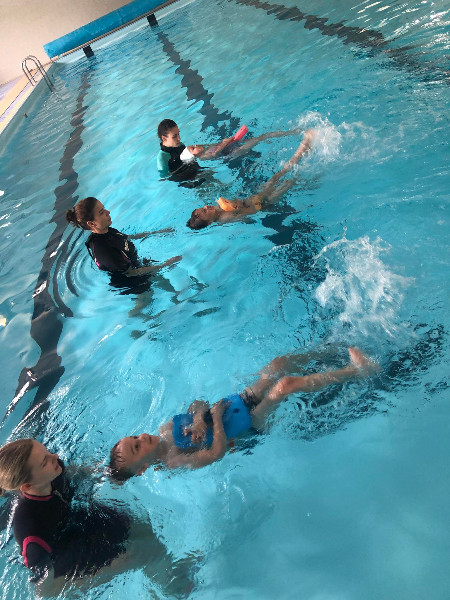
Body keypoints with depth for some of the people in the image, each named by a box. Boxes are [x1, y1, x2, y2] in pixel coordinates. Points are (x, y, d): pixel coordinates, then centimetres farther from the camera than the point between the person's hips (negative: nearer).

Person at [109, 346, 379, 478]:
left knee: (280, 363, 2)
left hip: (241, 401, 7)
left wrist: (199, 417, -20)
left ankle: (331, 351, 25)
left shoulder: (166, 430, -1)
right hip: (251, 421, -7)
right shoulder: (174, 461, -22)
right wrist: (217, 415, -23)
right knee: (287, 383, -23)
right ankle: (356, 371, -4)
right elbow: (217, 452, -30)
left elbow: (197, 403, 2)